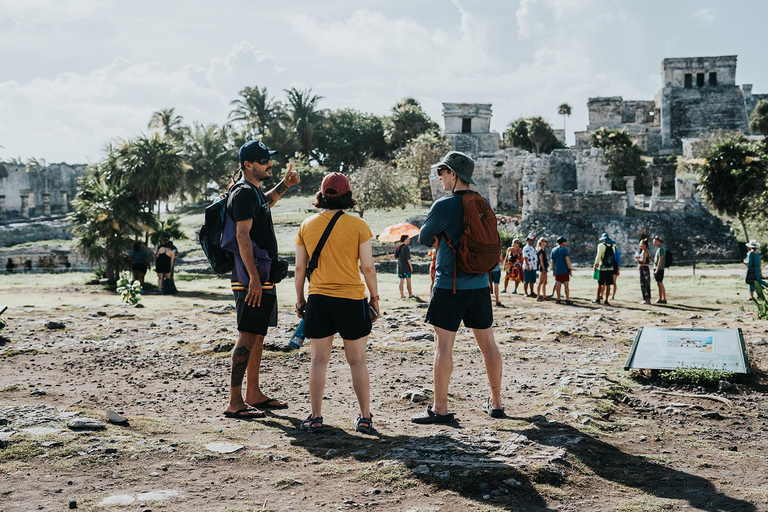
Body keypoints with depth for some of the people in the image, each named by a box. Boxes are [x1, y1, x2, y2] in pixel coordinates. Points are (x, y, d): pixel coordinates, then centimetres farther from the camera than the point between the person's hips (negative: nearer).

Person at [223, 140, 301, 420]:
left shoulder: (254, 191, 17)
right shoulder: (243, 192, -14)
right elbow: (243, 237, -22)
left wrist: (284, 185, 27)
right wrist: (254, 278, -28)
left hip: (263, 276, 10)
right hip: (251, 276, -10)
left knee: (258, 335, 14)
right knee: (247, 337, -9)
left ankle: (253, 394, 23)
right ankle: (235, 402, -7)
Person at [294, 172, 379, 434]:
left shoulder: (307, 226, 2)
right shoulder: (358, 225, -6)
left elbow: (300, 268, 6)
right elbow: (368, 267, -6)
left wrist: (299, 299, 16)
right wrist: (374, 297, 5)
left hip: (318, 299, 2)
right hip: (352, 299, -2)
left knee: (319, 359, 10)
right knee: (357, 361, 7)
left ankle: (315, 417, 11)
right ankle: (365, 418, 12)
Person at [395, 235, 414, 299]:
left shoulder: (398, 247, 6)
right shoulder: (406, 247, -14)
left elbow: (396, 256, 13)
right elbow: (408, 258, -16)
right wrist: (411, 266, -10)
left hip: (400, 266, 6)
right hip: (406, 267, -6)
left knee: (401, 280, 6)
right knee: (408, 280, 1)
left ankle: (401, 294, 5)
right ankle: (410, 294, 6)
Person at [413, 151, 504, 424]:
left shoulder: (444, 206, -13)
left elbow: (424, 239, -1)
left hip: (449, 286, -6)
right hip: (480, 285, 6)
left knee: (443, 345, -1)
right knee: (487, 343, 13)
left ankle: (440, 409, 2)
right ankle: (496, 403, 21)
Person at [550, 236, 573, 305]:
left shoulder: (553, 250, 8)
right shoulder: (564, 249, -9)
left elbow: (552, 261, 11)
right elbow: (567, 260, -13)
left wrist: (553, 270, 17)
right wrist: (570, 269, -9)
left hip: (556, 270, 5)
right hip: (564, 270, -5)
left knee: (558, 284, 8)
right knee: (566, 285, 0)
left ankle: (558, 299, 9)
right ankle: (567, 300, -1)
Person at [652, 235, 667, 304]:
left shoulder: (661, 249, -14)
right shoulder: (659, 249, 17)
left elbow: (660, 260, -19)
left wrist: (657, 270, -21)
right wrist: (653, 259, 5)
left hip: (659, 269, -10)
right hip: (657, 269, 10)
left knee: (660, 284, -8)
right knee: (659, 284, 12)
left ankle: (664, 299, -6)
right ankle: (660, 298, 16)